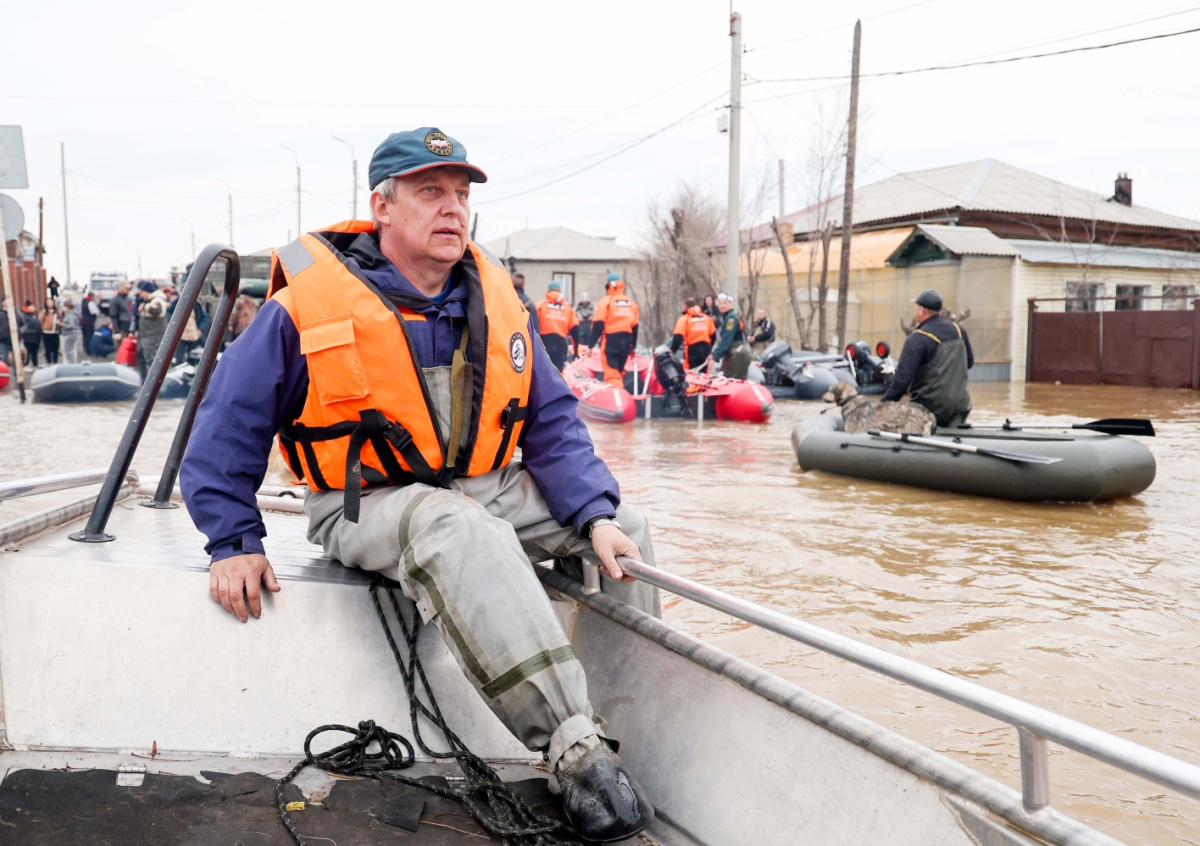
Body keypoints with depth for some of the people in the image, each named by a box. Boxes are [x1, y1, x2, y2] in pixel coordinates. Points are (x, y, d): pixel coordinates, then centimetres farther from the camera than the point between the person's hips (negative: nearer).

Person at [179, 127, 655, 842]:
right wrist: (236, 542, -9)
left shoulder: (495, 300, 4)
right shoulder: (308, 305, -10)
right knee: (458, 532, -39)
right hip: (369, 506, -6)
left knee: (626, 530, -3)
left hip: (487, 488, 6)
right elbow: (227, 429, -3)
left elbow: (552, 421, 5)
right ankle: (577, 751, -38)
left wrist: (596, 516, -8)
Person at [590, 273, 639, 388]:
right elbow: (635, 327, 15)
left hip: (610, 342, -6)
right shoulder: (631, 303, 12)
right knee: (619, 371, 20)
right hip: (626, 343, 6)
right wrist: (633, 346, 24)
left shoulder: (605, 301, -6)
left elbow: (598, 325, -11)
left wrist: (591, 345, -9)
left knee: (611, 374, -8)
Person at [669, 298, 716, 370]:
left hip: (692, 351, -5)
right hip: (706, 351, 5)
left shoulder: (684, 319, -7)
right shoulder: (707, 318, 9)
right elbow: (713, 334, 13)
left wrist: (672, 351, -10)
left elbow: (678, 337, -15)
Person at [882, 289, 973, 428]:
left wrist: (886, 403, -12)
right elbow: (969, 362, 20)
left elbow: (903, 377, -18)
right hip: (959, 404, 6)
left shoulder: (917, 339, -15)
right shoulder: (958, 330, 6)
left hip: (931, 407, -6)